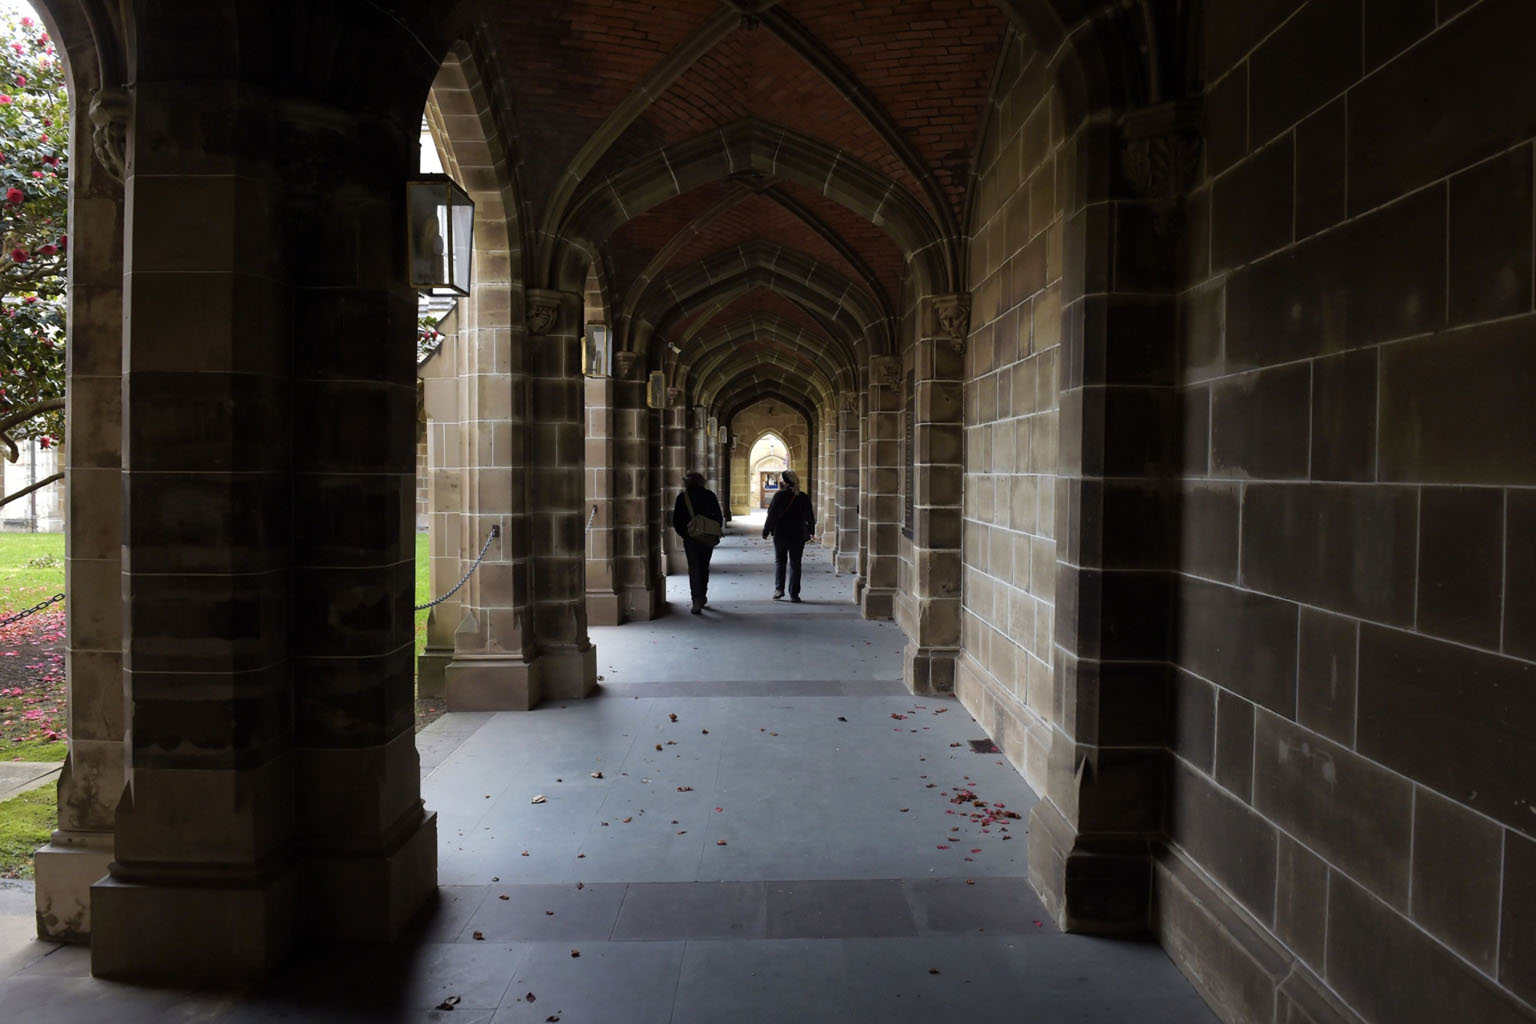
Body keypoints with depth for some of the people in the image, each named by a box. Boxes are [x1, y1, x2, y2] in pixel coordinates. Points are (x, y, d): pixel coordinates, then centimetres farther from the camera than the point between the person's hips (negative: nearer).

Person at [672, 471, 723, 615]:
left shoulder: (682, 497, -2)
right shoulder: (709, 495, 2)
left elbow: (676, 520, -3)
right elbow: (719, 517, 1)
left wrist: (683, 534, 8)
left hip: (690, 538, -2)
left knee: (694, 569, -1)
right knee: (704, 567, 18)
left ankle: (697, 601, -13)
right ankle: (702, 597, 28)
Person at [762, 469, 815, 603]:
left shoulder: (779, 496, -9)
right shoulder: (804, 497, 1)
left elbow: (771, 515, -9)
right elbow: (809, 516, 7)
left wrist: (766, 530, 1)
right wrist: (810, 530, 20)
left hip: (780, 534, -2)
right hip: (798, 535, 2)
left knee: (779, 561, 14)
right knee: (795, 564, 6)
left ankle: (779, 588, 1)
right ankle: (794, 594, 3)